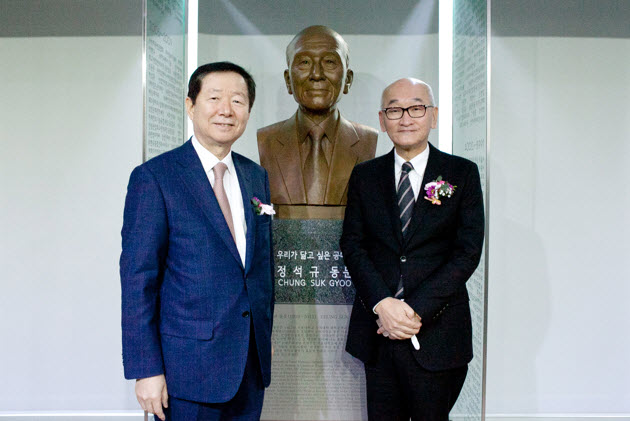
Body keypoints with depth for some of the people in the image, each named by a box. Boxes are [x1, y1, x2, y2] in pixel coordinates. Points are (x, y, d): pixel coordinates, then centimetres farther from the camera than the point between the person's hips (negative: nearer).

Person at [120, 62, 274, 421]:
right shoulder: (153, 177, -10)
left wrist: (265, 338, 12)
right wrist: (146, 369, -13)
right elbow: (138, 277, -11)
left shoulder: (256, 176, 8)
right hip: (189, 366, -5)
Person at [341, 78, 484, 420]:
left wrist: (416, 309, -14)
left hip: (437, 334, -1)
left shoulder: (462, 173, 1)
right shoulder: (364, 175, 7)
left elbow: (468, 251, -6)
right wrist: (382, 304, -14)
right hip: (376, 330, 2)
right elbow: (352, 245, 1)